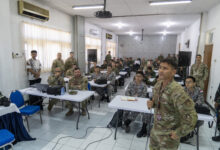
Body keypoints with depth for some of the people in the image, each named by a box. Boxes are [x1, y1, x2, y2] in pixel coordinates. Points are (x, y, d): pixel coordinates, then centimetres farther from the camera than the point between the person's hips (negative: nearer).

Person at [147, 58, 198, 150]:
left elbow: (191, 117, -27)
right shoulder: (158, 84, -5)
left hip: (169, 135, -6)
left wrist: (179, 133, -18)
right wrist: (152, 103, -9)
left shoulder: (177, 91, -28)